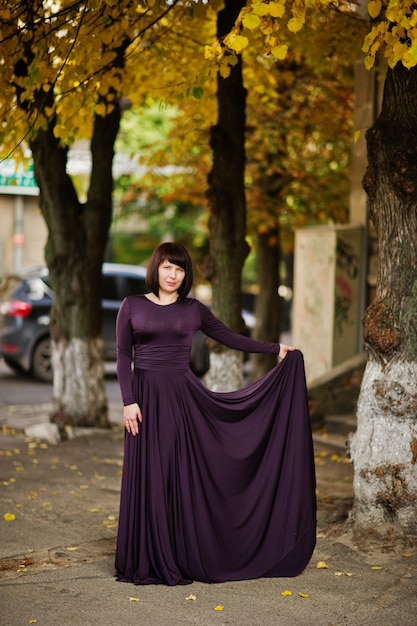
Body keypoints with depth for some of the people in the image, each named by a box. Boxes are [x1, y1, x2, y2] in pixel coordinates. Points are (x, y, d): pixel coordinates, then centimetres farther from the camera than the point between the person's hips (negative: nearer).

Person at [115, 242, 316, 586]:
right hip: (146, 396, -1)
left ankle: (183, 559, 11)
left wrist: (275, 348, 14)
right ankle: (146, 562, 9)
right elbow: (123, 356, 0)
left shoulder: (193, 309, 8)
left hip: (182, 397, 1)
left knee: (183, 477, 2)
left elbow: (229, 337, 16)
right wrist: (129, 401, -9)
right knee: (147, 479, 0)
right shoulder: (132, 306, 4)